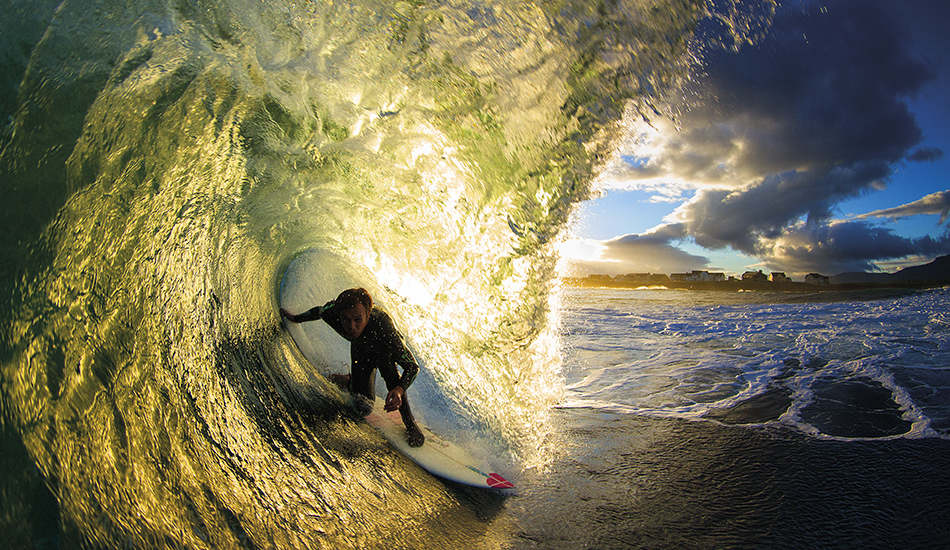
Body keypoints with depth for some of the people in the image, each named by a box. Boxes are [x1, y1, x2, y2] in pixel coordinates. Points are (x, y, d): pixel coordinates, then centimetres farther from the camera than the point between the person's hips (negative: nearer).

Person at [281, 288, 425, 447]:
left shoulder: (383, 327, -45)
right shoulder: (331, 312, -35)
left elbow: (412, 366, -39)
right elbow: (318, 311, -7)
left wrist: (399, 390, -56)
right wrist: (296, 318, 11)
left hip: (386, 348, -2)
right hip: (360, 349, 2)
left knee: (385, 362, -37)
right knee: (363, 407, -2)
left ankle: (409, 422, -20)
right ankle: (349, 381, 33)